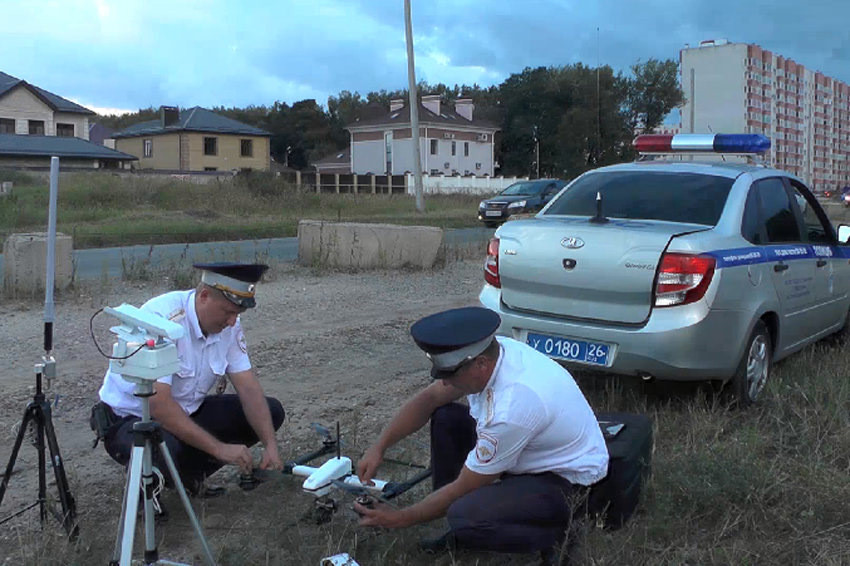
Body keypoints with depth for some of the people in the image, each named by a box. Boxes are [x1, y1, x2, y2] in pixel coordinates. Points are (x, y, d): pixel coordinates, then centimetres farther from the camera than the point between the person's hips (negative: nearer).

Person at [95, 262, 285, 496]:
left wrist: (270, 445, -20)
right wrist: (219, 448, -32)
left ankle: (188, 475, 5)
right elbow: (158, 404, -34)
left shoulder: (228, 323, -8)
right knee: (167, 449, -40)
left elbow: (248, 387, -8)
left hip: (188, 412, 7)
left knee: (270, 411, -5)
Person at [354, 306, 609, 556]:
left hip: (563, 478, -8)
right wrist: (378, 447, -8)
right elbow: (428, 398, 1)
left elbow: (464, 488, -24)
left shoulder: (511, 408, -37)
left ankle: (551, 531, -2)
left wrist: (400, 518, -13)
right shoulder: (488, 352, -15)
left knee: (465, 516, -29)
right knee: (444, 417, -1)